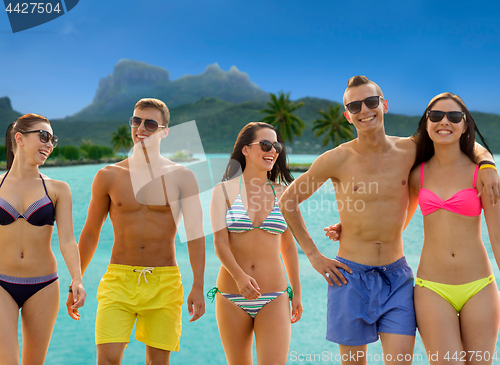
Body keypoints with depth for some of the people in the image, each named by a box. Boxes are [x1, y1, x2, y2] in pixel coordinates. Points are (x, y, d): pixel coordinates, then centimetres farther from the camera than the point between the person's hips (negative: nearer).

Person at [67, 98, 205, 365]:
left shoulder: (181, 177, 0)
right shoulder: (109, 176, 3)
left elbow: (195, 233, -3)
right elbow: (90, 232, 12)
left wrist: (198, 286, -9)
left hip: (164, 283, 0)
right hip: (119, 278, 0)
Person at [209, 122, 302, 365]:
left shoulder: (282, 194, 7)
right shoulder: (224, 190, 0)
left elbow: (288, 247, 13)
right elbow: (220, 243, -9)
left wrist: (297, 293, 13)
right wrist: (239, 276, -26)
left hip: (274, 299, 1)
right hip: (232, 299, 0)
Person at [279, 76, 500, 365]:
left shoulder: (410, 151, -2)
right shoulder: (336, 160, -8)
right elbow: (288, 200, 2)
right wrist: (314, 255, 0)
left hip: (397, 276, 2)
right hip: (351, 276, -1)